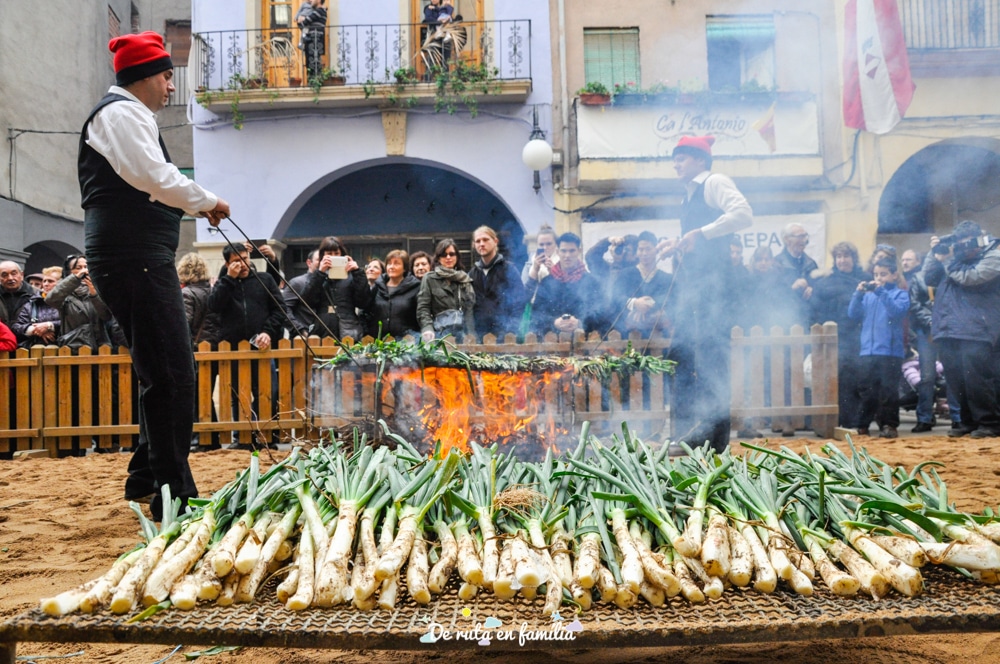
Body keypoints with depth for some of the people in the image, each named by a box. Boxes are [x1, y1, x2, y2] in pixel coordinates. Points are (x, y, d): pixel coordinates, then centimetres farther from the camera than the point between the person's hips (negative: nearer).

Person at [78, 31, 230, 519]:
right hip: (134, 257, -11)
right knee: (172, 374, -14)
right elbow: (154, 176, -18)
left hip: (135, 257, 11)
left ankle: (145, 478, 27)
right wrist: (206, 201, -6)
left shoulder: (124, 114, 27)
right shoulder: (123, 112, -6)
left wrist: (191, 205, 19)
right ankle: (173, 495, -10)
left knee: (162, 372, 16)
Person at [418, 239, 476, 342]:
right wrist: (428, 328, -15)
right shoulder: (430, 278, 9)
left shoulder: (465, 279, 18)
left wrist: (472, 334, 7)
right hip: (442, 331, -3)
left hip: (466, 330, 3)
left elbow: (472, 307, 17)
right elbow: (423, 307, 2)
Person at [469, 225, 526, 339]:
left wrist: (510, 332, -12)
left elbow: (519, 304, -4)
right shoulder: (472, 273, 14)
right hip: (479, 334, 3)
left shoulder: (509, 269, 2)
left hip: (503, 334, -3)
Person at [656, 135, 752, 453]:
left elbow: (743, 213, -18)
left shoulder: (714, 182, -2)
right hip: (689, 280, 10)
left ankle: (714, 437, -4)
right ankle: (686, 431, 13)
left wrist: (700, 233, -20)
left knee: (711, 354, -8)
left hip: (711, 278, -9)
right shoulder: (691, 195, 24)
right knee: (680, 352, 7)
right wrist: (676, 245, 12)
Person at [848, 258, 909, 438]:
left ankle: (889, 425, 5)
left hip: (890, 351, -4)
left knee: (888, 390, -3)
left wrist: (881, 291, -18)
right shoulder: (868, 295, 15)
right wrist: (858, 293, -7)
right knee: (867, 390, 8)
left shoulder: (900, 293, 5)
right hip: (867, 351, 4)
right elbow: (853, 314, 6)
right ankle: (862, 425, 14)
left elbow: (898, 311, -14)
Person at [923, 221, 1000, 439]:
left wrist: (947, 260, -5)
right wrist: (934, 253, 5)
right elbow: (929, 278, 15)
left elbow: (970, 277, -14)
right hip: (948, 329, 6)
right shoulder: (955, 253, 20)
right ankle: (969, 421, 16)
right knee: (956, 379, 7)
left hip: (975, 330, -6)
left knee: (976, 378, -11)